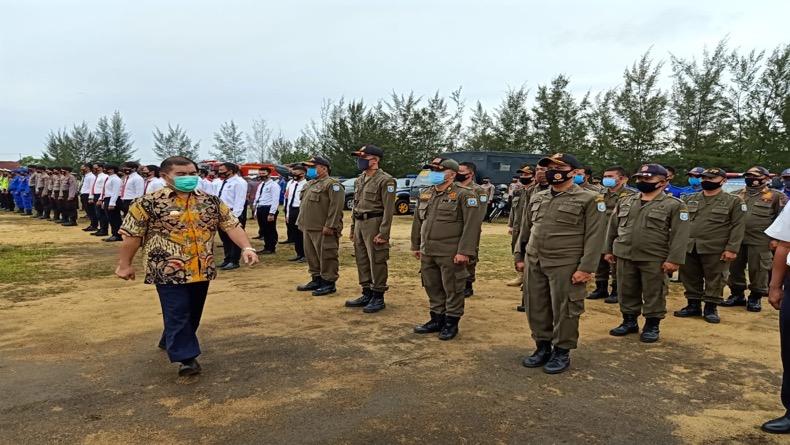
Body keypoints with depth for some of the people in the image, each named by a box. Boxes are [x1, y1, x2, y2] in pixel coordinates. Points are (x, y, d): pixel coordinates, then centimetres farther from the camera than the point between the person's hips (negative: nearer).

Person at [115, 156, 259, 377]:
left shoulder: (211, 202, 5)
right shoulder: (148, 202, -7)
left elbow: (231, 225, 0)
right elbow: (132, 235, -3)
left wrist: (246, 247, -14)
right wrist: (125, 264, -1)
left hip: (202, 270, 5)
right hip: (168, 270, -5)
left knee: (193, 312, 17)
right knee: (177, 313, -6)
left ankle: (170, 342, 40)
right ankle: (187, 357, 4)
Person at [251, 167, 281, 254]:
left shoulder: (274, 185, -10)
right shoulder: (260, 185, 18)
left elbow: (275, 200, -16)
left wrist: (271, 213, -22)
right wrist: (256, 211, 17)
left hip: (269, 209, -9)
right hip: (260, 209, 9)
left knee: (270, 230, -1)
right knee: (264, 229, 13)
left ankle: (271, 248, 8)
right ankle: (266, 247, 22)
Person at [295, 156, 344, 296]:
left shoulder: (332, 184, -11)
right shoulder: (310, 184, 20)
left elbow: (336, 207, -19)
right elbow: (304, 205, 26)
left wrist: (330, 226, -23)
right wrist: (301, 222, 19)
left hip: (323, 230, -10)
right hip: (309, 228, 10)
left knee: (327, 256, -4)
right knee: (311, 256, 15)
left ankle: (329, 283, 4)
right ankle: (316, 280, 27)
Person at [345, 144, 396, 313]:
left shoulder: (385, 180, -12)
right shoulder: (360, 179, 14)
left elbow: (388, 209, -16)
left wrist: (383, 233, -20)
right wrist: (353, 228, 17)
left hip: (374, 224, -8)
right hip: (359, 224, 8)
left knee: (377, 262, -2)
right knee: (362, 261, 13)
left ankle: (378, 297, 8)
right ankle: (367, 294, 23)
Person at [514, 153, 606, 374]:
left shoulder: (590, 199, -5)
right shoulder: (537, 198, 12)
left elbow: (595, 236, -10)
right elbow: (525, 229, 18)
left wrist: (586, 268, -15)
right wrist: (520, 256, 14)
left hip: (565, 266, -5)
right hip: (534, 263, 6)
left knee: (564, 310, 3)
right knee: (536, 308, 11)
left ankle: (562, 353, 19)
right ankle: (542, 347, 27)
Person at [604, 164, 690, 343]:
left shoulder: (674, 205, -4)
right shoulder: (625, 201, 10)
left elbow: (680, 235, -10)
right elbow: (613, 227, 15)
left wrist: (674, 259, -16)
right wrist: (608, 250, 12)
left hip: (654, 259, -4)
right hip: (624, 256, 4)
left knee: (654, 294, 5)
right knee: (627, 292, 12)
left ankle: (652, 326, 19)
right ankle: (629, 322, 26)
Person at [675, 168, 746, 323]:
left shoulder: (733, 201, 0)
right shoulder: (689, 199, 9)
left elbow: (737, 227, -5)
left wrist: (732, 249, -13)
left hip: (716, 250, -3)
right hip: (689, 248, 3)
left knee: (714, 280, 5)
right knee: (690, 278, 10)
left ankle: (711, 308, 18)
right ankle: (693, 306, 23)